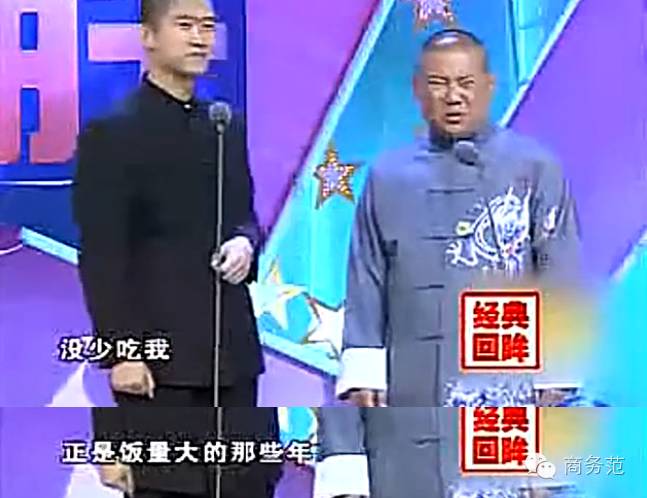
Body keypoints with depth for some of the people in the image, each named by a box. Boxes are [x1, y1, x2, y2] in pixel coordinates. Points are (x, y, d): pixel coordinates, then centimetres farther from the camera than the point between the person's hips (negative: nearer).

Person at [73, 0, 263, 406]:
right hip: (157, 350, -6)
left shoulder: (228, 128, 14)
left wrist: (246, 242, -3)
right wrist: (120, 349, -17)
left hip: (232, 345, 7)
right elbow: (101, 254, -11)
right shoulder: (111, 133, -6)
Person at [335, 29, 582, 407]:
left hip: (506, 390, -2)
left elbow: (560, 272, 2)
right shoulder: (388, 177, 9)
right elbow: (367, 281, 9)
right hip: (416, 389, 3)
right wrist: (362, 375, 4)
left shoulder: (534, 168, 1)